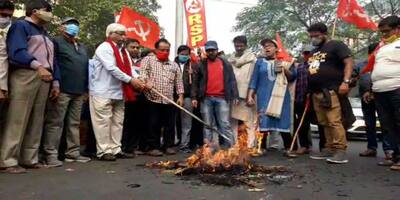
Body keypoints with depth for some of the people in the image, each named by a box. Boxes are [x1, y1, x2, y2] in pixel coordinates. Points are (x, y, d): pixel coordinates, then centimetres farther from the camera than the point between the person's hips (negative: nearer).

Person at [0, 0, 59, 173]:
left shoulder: (44, 33, 27)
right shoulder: (20, 26, 3)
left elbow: (51, 59, 24)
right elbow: (17, 51, -14)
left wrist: (55, 81, 15)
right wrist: (37, 66, -29)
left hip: (44, 78, 8)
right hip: (25, 76, -7)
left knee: (36, 121, 5)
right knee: (18, 119, -9)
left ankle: (30, 158, 11)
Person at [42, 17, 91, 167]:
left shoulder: (82, 47, 25)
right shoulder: (57, 42, 3)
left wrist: (86, 89, 16)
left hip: (79, 92, 7)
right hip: (62, 90, -7)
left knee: (74, 123, 8)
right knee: (55, 122, -4)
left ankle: (73, 153, 14)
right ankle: (51, 154, -1)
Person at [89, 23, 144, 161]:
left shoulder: (123, 50, 16)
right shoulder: (104, 48, -10)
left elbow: (129, 68, 9)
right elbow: (111, 68, -20)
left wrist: (138, 79, -11)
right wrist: (130, 80, -20)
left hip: (119, 92, 9)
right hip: (103, 92, -9)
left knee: (117, 122, 10)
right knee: (104, 122, -4)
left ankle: (115, 149, 18)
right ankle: (103, 151, 3)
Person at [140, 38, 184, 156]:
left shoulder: (174, 65, 18)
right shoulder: (148, 60, 8)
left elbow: (178, 82, 15)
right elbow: (142, 73, -8)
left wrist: (180, 96, 6)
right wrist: (146, 81, -27)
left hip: (169, 100, 3)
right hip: (153, 99, -3)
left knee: (170, 124, 7)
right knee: (153, 125, 1)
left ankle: (169, 146, 18)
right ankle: (153, 147, 10)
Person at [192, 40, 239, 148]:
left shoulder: (225, 64, 11)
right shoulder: (201, 65, 10)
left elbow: (232, 81, 8)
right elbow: (196, 82, 8)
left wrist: (235, 96, -1)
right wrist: (194, 97, -1)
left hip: (222, 98, -1)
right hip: (206, 98, 1)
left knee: (225, 124, -3)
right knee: (208, 125, 5)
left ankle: (231, 147, 1)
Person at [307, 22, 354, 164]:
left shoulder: (336, 45, 2)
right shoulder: (314, 51, 26)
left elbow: (349, 62, -8)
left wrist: (345, 81, -20)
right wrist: (309, 89, 20)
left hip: (331, 91, -8)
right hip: (316, 92, 8)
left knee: (334, 122, -14)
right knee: (325, 123, 6)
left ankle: (340, 151, -12)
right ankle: (329, 149, 11)